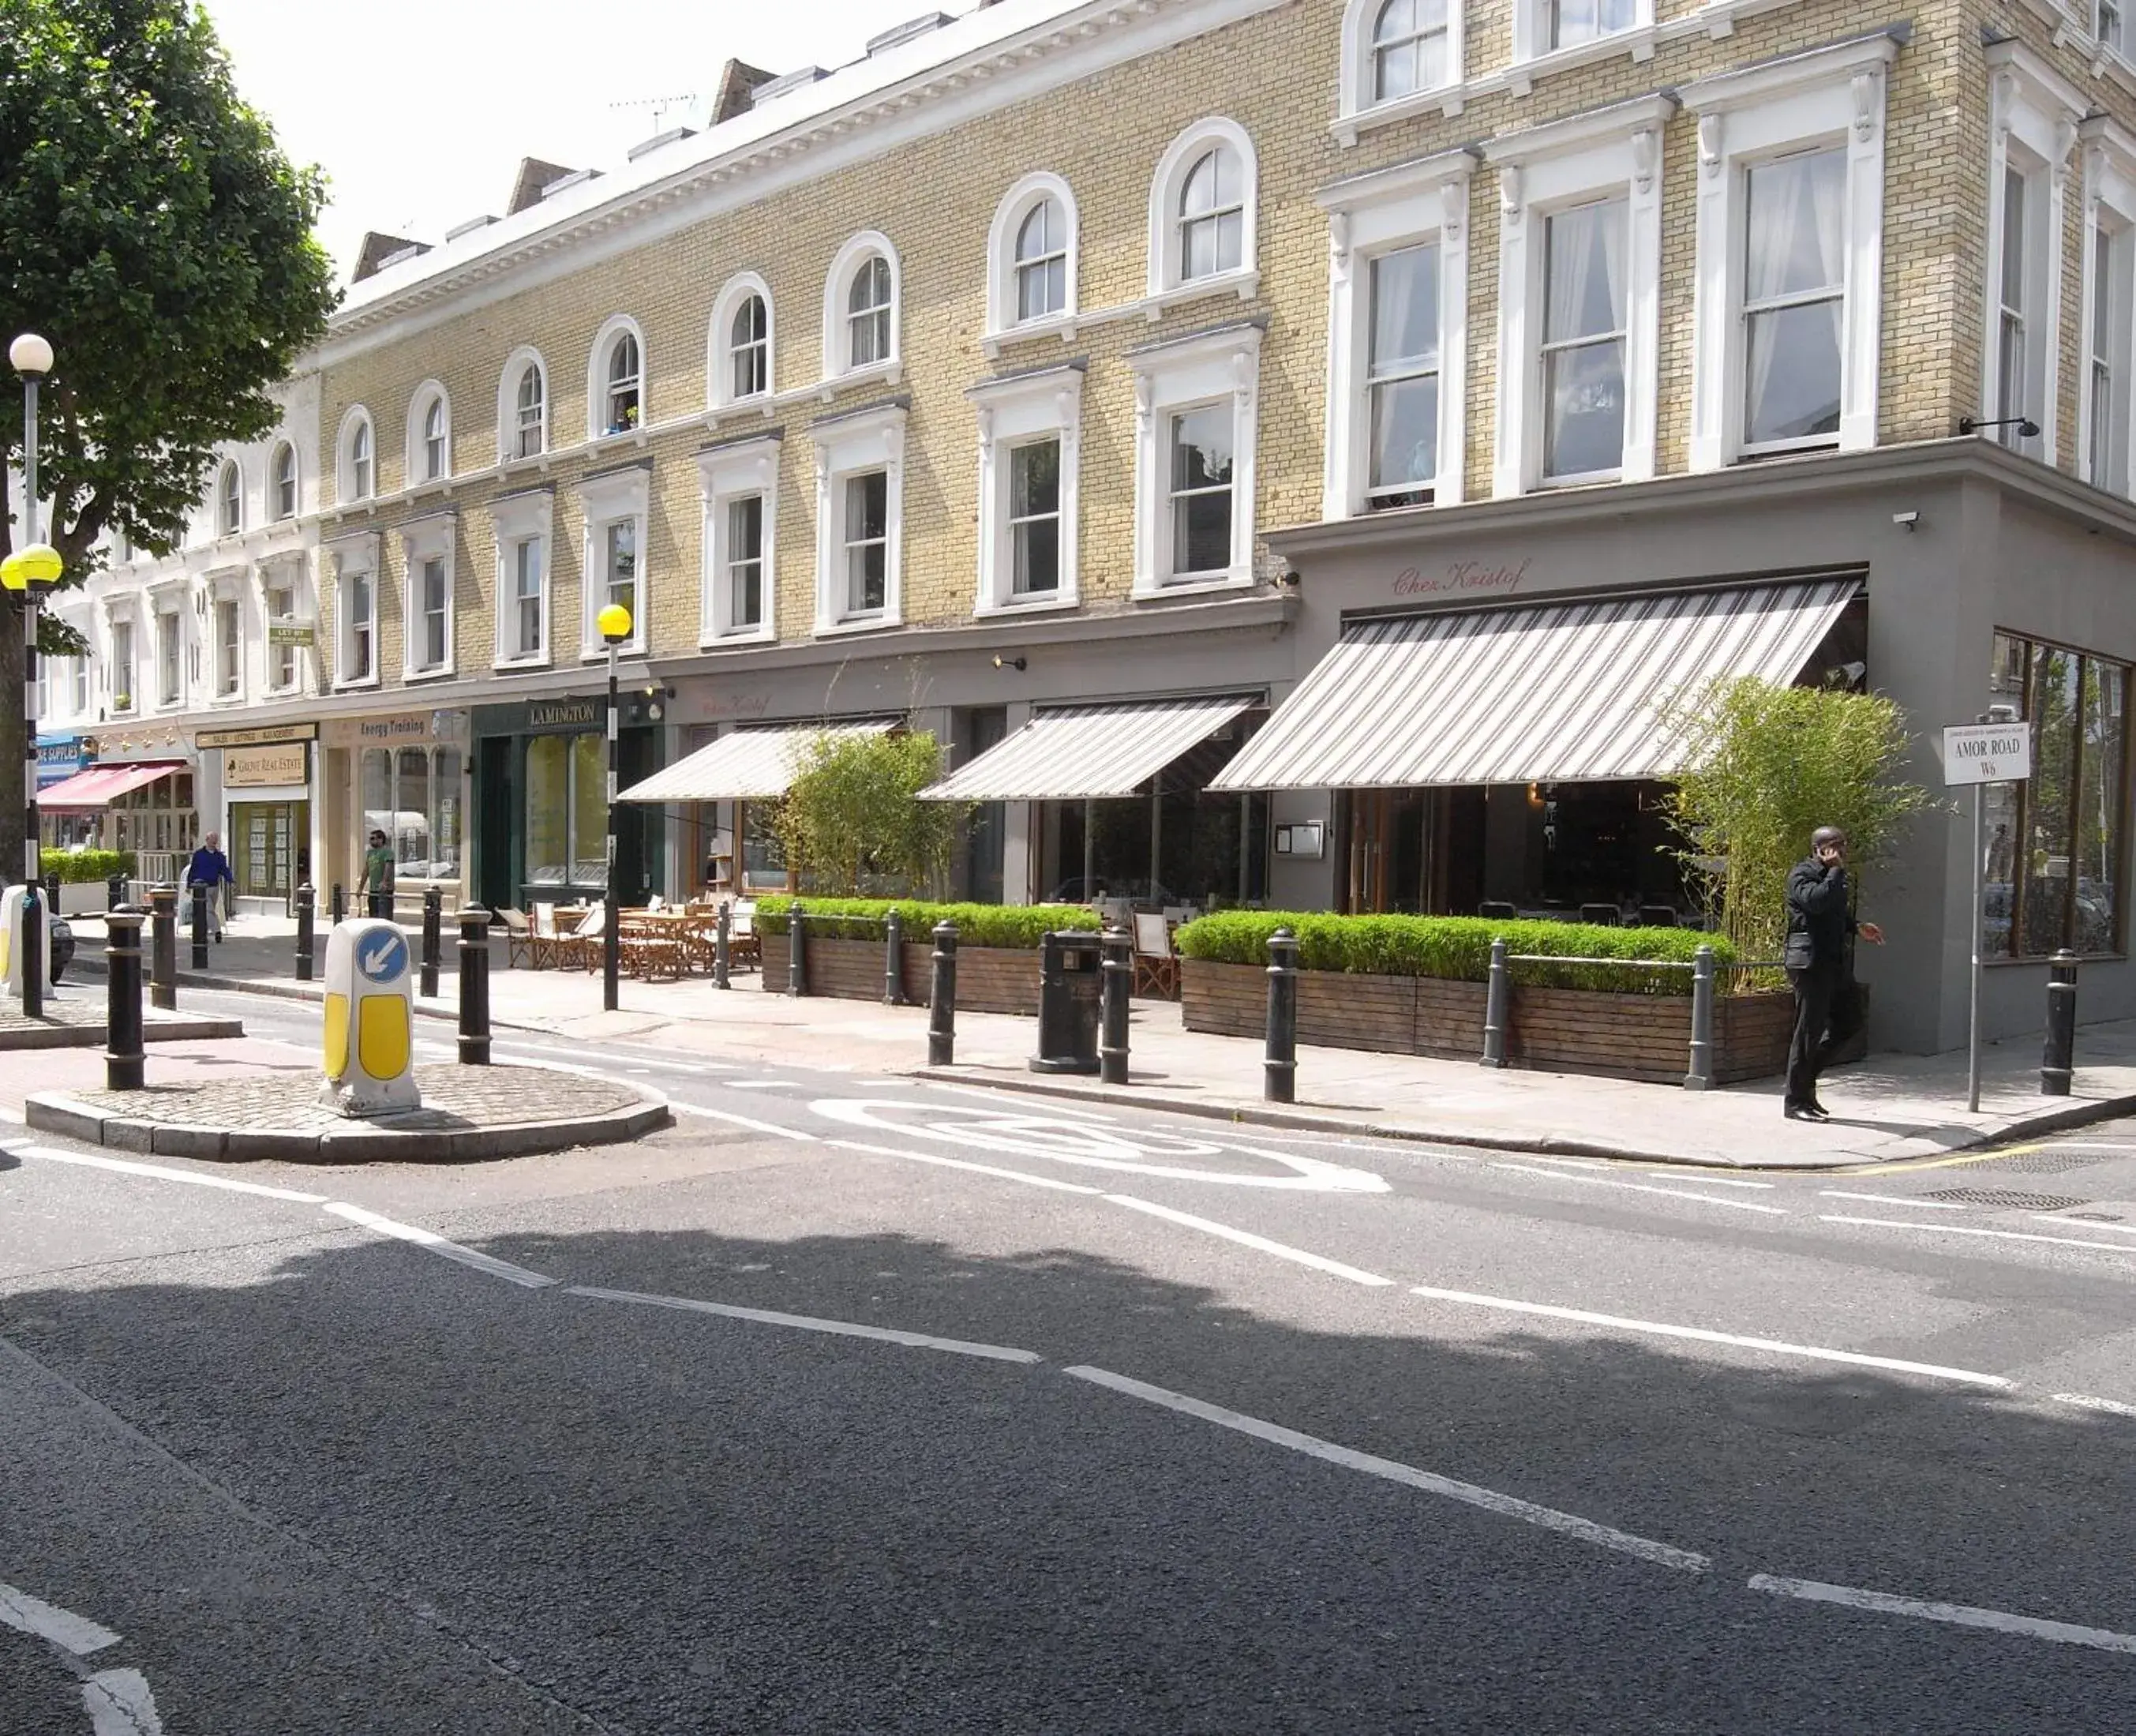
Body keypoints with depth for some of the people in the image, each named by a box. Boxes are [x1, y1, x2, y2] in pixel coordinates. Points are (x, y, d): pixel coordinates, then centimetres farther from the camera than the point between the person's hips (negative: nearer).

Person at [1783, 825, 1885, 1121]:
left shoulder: (1832, 876, 19)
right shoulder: (1802, 874, -9)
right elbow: (1816, 901, -30)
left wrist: (1857, 928, 18)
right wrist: (1836, 871, -19)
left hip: (1834, 961, 9)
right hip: (1810, 961, -9)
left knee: (1849, 1021, 12)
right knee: (1809, 1030, -6)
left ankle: (1806, 1074, 23)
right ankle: (1795, 1102, 0)